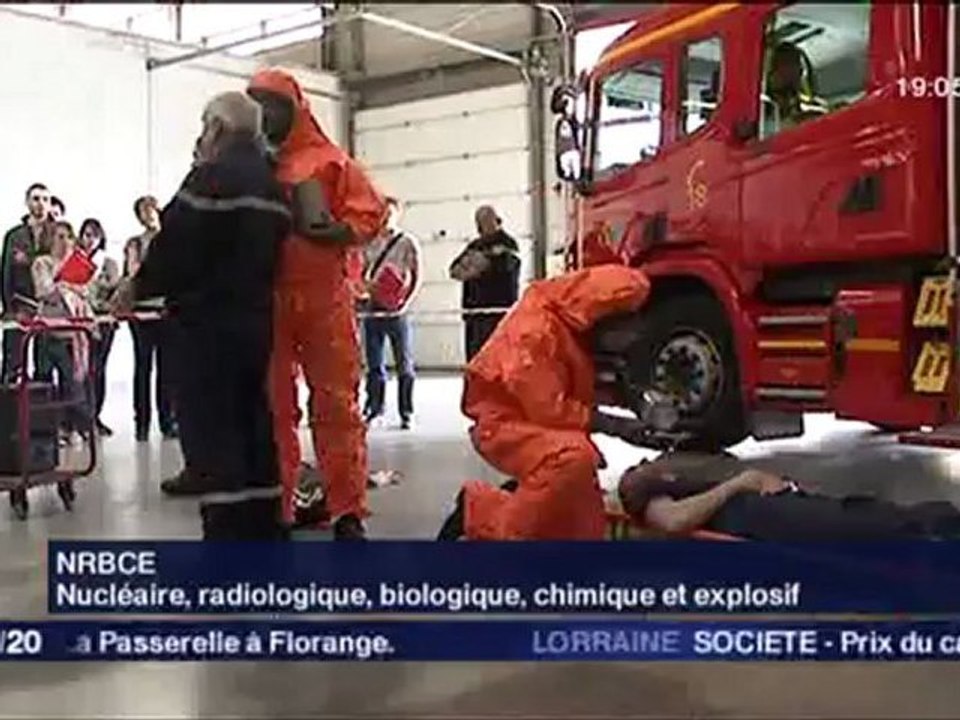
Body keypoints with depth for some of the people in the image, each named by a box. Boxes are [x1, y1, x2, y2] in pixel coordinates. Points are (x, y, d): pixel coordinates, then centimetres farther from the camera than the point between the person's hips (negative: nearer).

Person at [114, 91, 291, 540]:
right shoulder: (271, 184, 14)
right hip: (255, 319, 8)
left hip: (207, 321, -8)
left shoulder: (211, 176, -12)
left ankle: (228, 534, -6)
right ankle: (263, 529, 19)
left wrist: (138, 288, -1)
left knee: (213, 430, -6)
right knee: (254, 421, 13)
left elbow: (177, 245, -14)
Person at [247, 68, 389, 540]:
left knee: (335, 402, 0)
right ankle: (274, 510, 14)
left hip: (324, 297, -2)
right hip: (265, 300, 2)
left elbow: (370, 211, 0)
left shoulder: (329, 160, 5)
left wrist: (333, 231, -16)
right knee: (272, 406, 6)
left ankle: (347, 512, 7)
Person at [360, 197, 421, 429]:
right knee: (373, 363, 7)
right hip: (373, 307, 4)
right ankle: (373, 407, 17)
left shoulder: (407, 242, 0)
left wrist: (406, 302, -13)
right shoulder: (370, 243, 11)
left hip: (396, 308, -4)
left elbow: (416, 276, -1)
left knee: (404, 363, 1)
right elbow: (363, 273, 17)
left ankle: (406, 413, 6)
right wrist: (366, 284, -6)